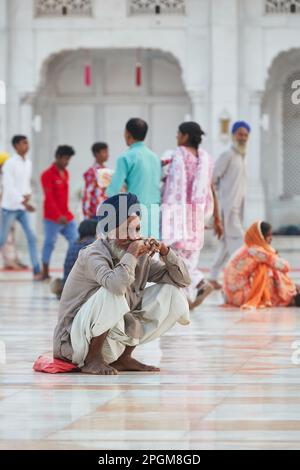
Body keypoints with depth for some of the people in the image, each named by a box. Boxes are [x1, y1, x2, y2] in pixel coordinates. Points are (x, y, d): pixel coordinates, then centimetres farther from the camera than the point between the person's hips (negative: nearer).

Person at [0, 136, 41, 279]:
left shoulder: (28, 163, 8)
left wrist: (28, 195, -3)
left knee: (31, 237, -5)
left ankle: (36, 270, -7)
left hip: (23, 207, 5)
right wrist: (23, 202, -25)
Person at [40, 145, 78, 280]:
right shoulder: (48, 175, -11)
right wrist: (59, 216, -22)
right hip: (53, 218, -7)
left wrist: (66, 213, 15)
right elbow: (49, 198, -16)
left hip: (67, 217, 7)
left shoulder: (65, 173, 13)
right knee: (50, 243, 0)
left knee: (75, 241, 2)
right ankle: (45, 273, 8)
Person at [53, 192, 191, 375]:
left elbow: (183, 279, 4)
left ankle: (123, 358, 5)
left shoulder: (141, 257, 2)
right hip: (76, 338, -7)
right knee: (112, 293, -35)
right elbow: (116, 285, -42)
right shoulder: (93, 255, -20)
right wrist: (131, 255, -28)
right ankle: (92, 360, -15)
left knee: (171, 292, 0)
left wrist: (164, 251, -12)